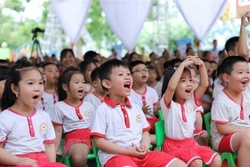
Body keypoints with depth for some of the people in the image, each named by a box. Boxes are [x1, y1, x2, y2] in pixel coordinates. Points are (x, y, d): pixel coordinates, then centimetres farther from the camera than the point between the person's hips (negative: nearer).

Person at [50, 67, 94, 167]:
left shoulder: (88, 105, 16)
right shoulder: (59, 107, 2)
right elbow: (58, 132, 2)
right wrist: (54, 151, -5)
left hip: (91, 137, 5)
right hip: (74, 139, -4)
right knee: (78, 158, -38)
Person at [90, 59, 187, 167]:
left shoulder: (136, 108, 18)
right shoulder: (103, 110, -2)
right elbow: (99, 141, -7)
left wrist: (144, 147, -2)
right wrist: (128, 151, -13)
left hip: (140, 154, 7)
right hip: (115, 155, -7)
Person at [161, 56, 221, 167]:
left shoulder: (191, 101, 6)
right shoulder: (168, 103, -12)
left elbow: (204, 84, -1)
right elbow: (170, 87, -32)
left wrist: (201, 65, -14)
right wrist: (182, 65, -30)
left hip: (190, 143, 7)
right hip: (174, 145, -6)